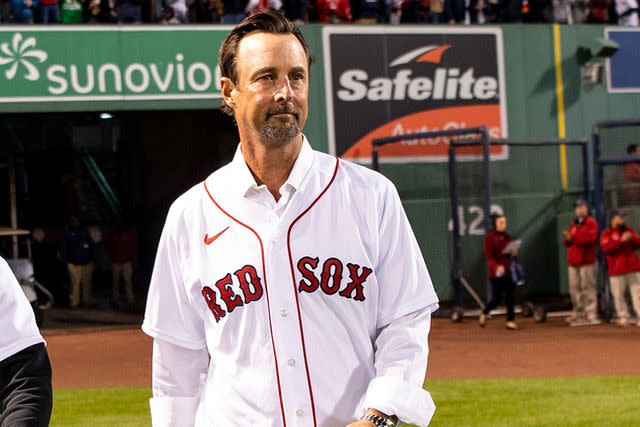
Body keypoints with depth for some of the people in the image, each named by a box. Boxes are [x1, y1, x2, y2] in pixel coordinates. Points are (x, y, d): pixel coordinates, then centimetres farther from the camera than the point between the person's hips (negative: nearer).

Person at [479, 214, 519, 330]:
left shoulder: (507, 237, 12)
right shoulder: (489, 237, -5)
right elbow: (488, 256, -12)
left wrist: (514, 252, -3)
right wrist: (497, 266, -28)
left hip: (508, 271, 5)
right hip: (496, 273, -5)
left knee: (511, 296, -1)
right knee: (497, 298, -3)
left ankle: (510, 320, 3)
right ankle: (484, 314, 23)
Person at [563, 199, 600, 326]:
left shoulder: (591, 223, 0)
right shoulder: (573, 224, 21)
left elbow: (589, 239, -14)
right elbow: (568, 242, 16)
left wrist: (572, 238, -18)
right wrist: (567, 239, -8)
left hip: (586, 261, -7)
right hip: (573, 261, 7)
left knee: (588, 287, -9)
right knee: (574, 288, 6)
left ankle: (591, 315, -9)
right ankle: (578, 313, 13)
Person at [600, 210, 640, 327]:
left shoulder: (629, 230, 16)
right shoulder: (607, 234, 3)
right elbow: (606, 248, -13)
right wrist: (621, 240, -20)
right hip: (617, 270, -3)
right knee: (618, 295, -2)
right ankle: (623, 317, 9)